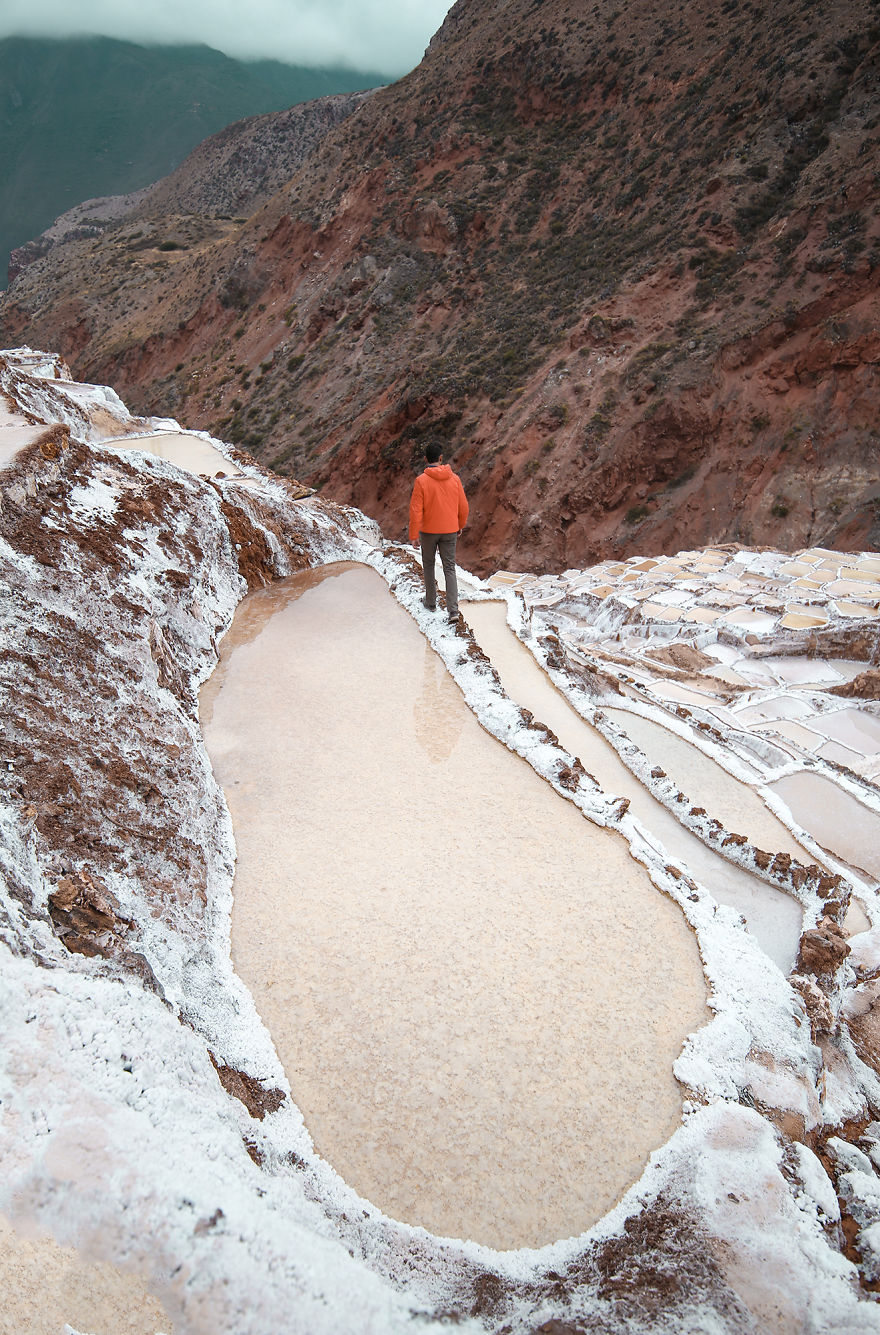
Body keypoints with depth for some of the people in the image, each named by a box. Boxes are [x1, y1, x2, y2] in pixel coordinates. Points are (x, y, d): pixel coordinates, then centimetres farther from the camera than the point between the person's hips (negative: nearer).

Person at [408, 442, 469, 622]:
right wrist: (460, 526, 20)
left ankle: (431, 602, 29)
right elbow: (463, 506, 4)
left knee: (428, 565, 18)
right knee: (450, 568, 5)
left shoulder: (421, 481, -13)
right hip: (449, 531, 2)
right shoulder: (454, 478, -3)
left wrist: (413, 535, -8)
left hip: (428, 531, -2)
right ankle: (453, 610, -6)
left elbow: (416, 510, -14)